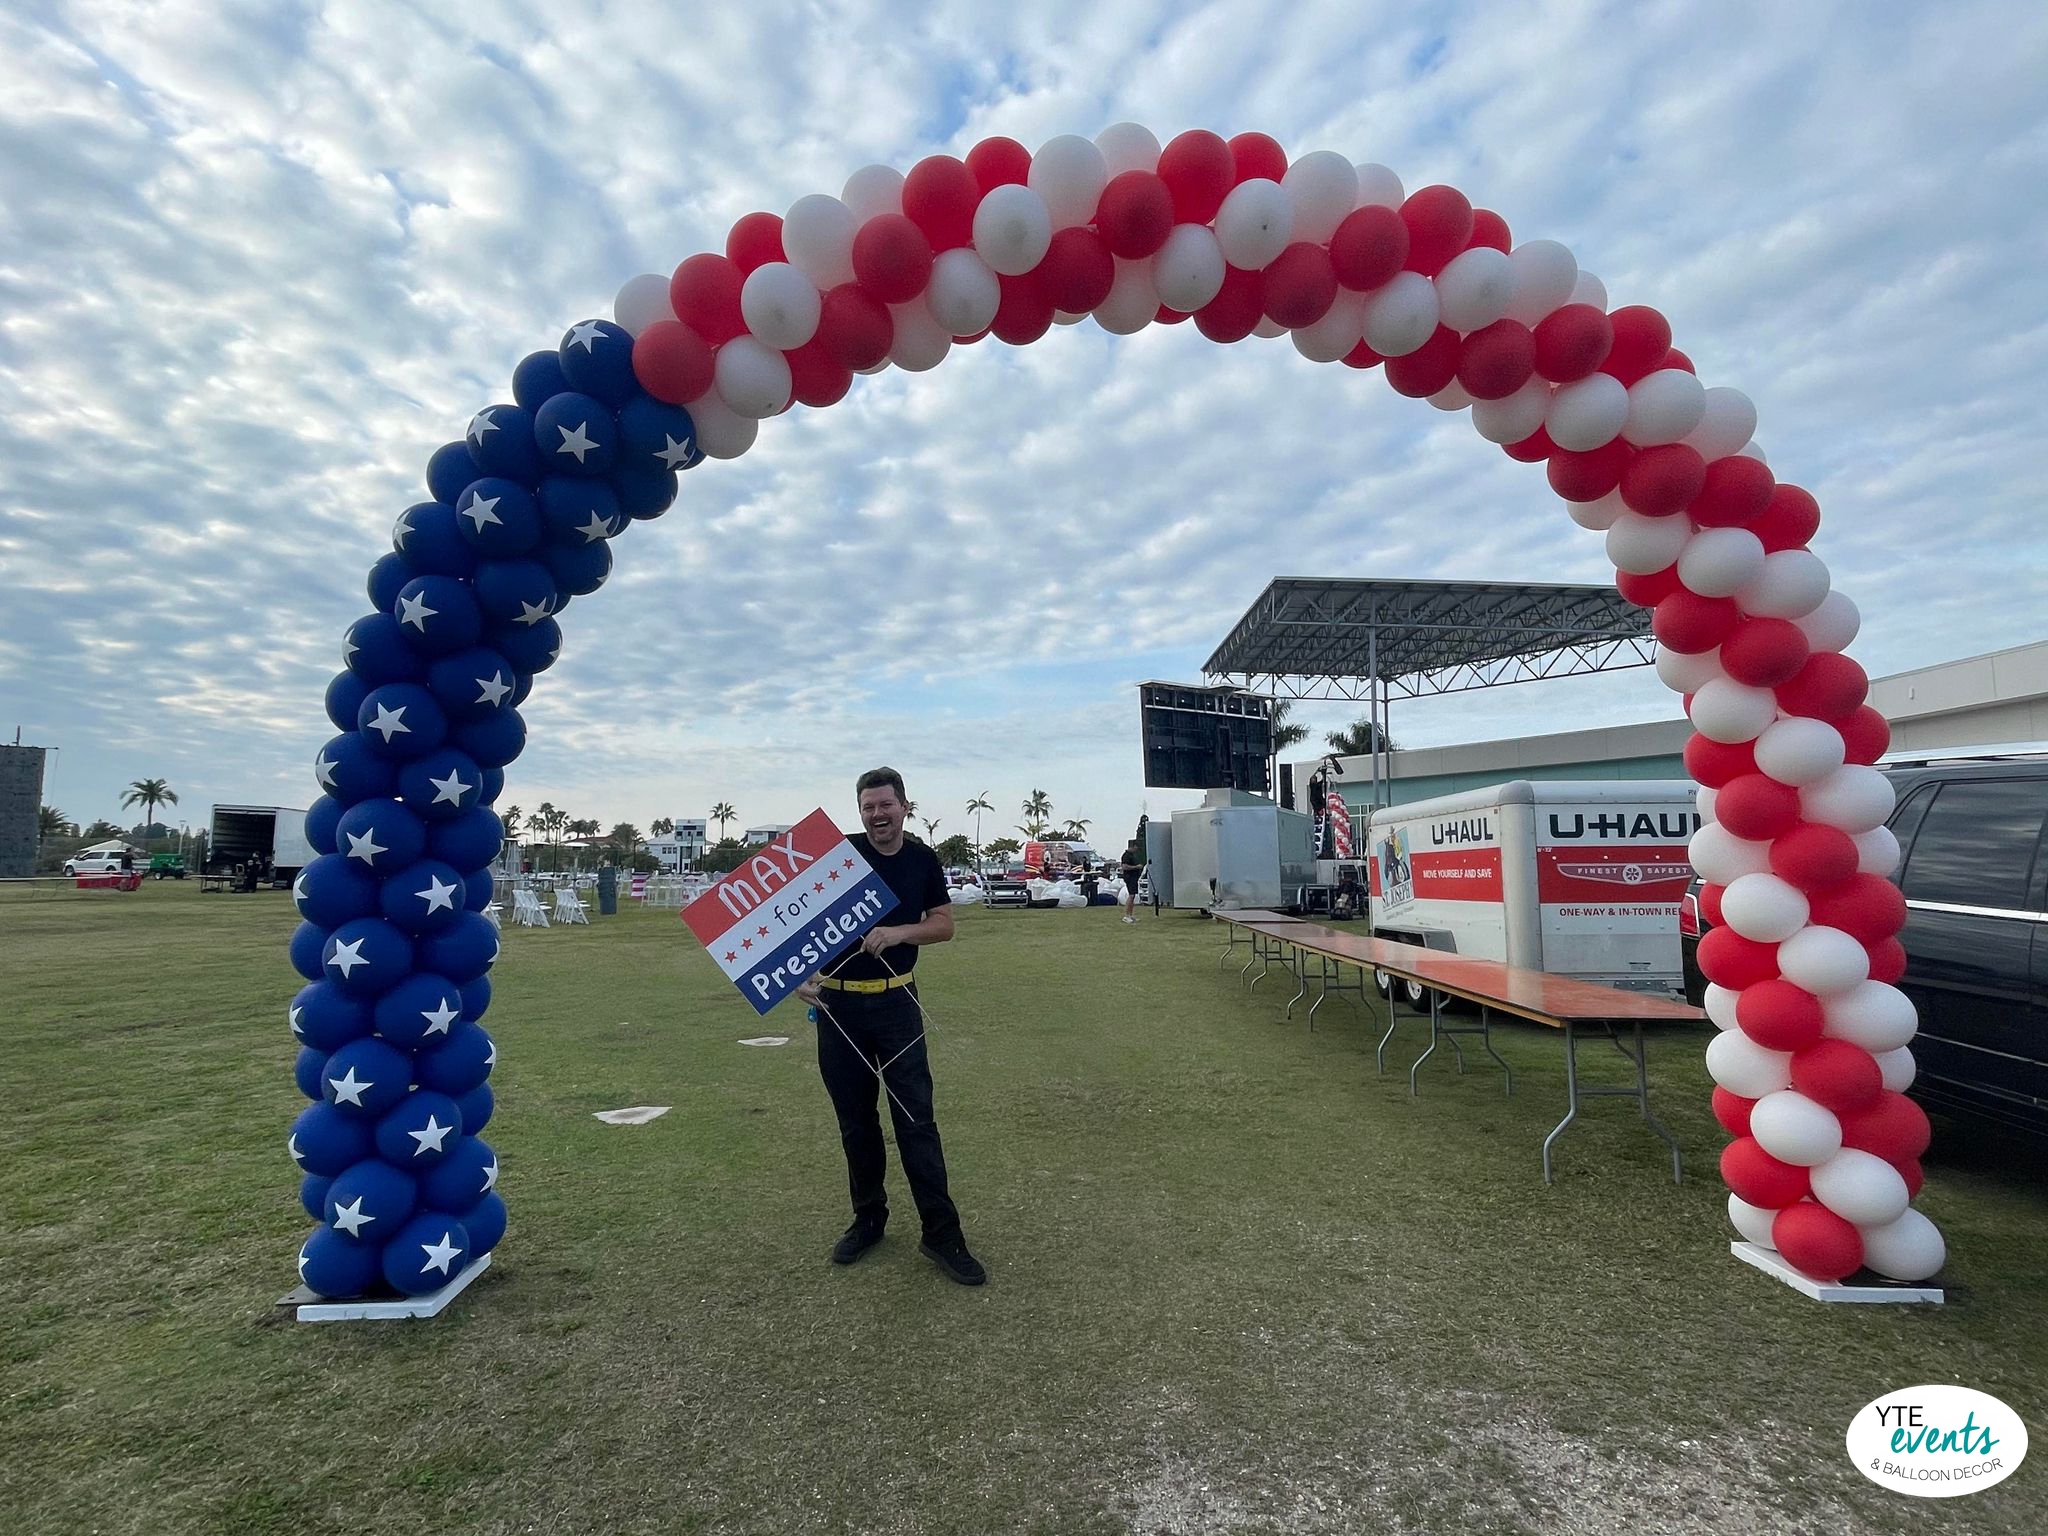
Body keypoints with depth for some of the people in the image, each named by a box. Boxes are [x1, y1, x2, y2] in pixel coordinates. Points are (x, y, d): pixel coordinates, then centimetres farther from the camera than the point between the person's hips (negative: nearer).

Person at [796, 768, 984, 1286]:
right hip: (837, 1002, 0)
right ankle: (868, 1218, 28)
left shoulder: (922, 860, 2)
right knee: (855, 1119, 11)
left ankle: (941, 1233, 6)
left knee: (915, 1117, -1)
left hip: (897, 1000, 0)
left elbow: (944, 924, 4)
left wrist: (898, 932, -14)